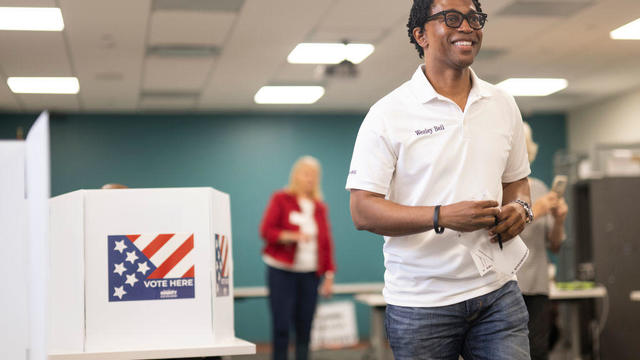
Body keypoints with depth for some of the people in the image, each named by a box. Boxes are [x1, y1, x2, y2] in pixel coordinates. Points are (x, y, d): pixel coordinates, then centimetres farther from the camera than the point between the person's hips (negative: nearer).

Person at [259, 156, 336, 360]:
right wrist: (293, 236, -19)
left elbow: (326, 243, 12)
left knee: (304, 328, 2)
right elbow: (266, 230, -4)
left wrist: (329, 275, 7)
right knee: (282, 326, -7)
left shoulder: (319, 207, 13)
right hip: (282, 272, -3)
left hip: (310, 274, 3)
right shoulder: (281, 200, 4)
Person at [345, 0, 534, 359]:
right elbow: (363, 211, -11)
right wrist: (443, 216, -22)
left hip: (497, 292, 4)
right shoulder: (388, 114, -7)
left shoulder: (503, 105, 10)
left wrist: (520, 208, -2)